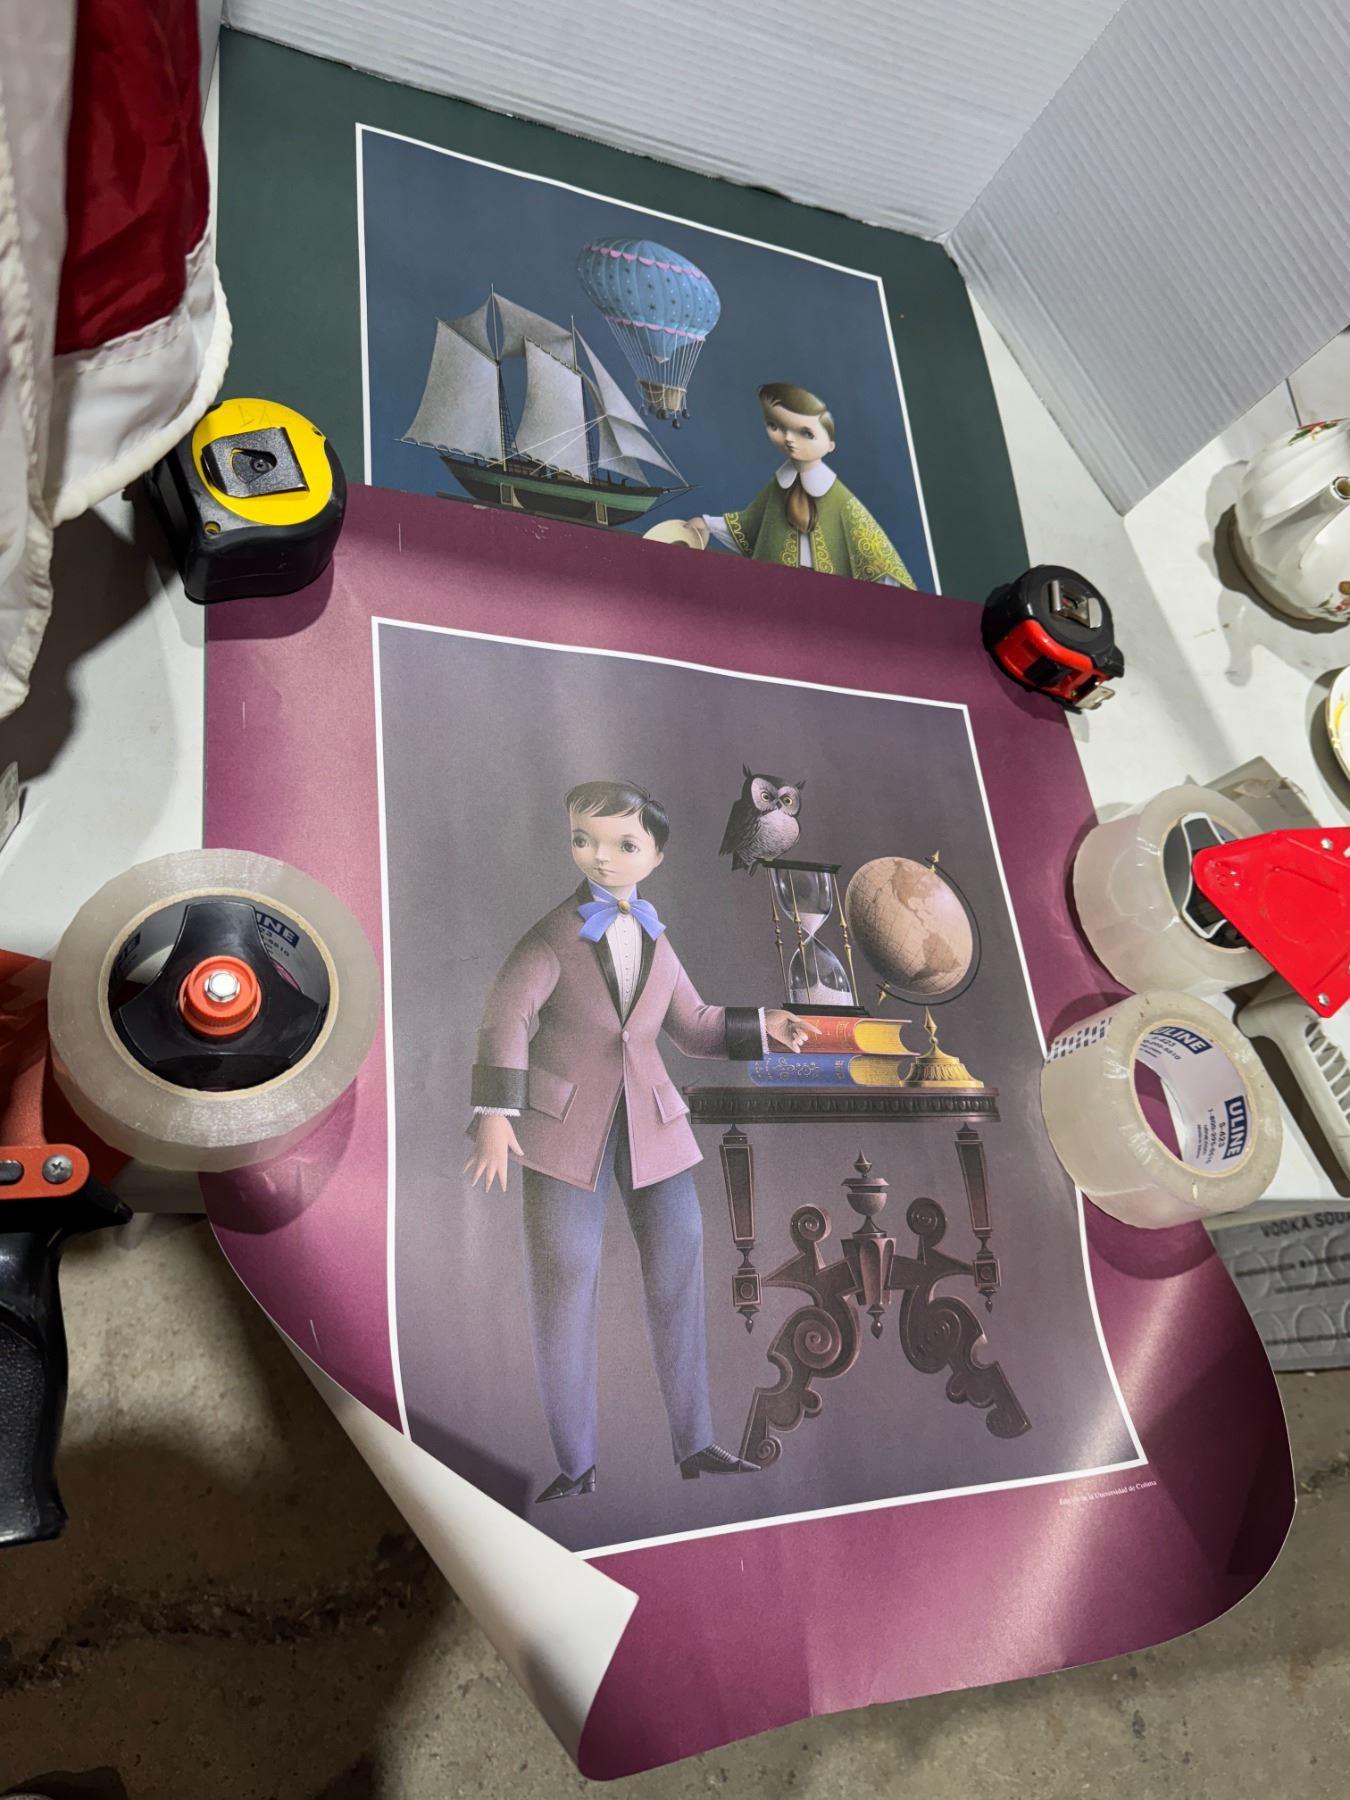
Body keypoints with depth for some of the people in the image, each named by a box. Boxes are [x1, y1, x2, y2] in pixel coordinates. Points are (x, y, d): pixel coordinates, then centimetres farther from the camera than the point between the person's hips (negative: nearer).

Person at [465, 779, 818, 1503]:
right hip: (567, 1123, -4)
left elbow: (698, 1028, 19)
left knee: (679, 1273, 5)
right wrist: (495, 1114, -26)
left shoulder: (657, 947, 13)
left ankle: (694, 1444, 20)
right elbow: (507, 1017, -15)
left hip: (650, 1124, 4)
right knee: (563, 1287, -3)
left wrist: (765, 1025, 4)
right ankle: (575, 1465, 12)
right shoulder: (553, 936, -2)